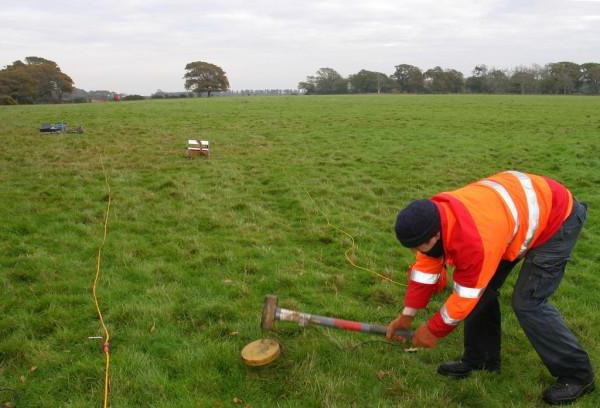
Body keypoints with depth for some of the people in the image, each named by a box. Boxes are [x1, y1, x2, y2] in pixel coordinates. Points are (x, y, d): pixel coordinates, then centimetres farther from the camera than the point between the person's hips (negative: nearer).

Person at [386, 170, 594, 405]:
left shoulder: (475, 241, -41)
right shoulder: (434, 216, -17)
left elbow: (466, 297, -26)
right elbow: (425, 268, -5)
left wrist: (433, 330, -10)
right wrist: (407, 315, 1)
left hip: (556, 217, -8)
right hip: (520, 205, 8)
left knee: (527, 303, -13)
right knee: (482, 288, 4)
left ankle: (577, 375, 7)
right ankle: (481, 359, 20)